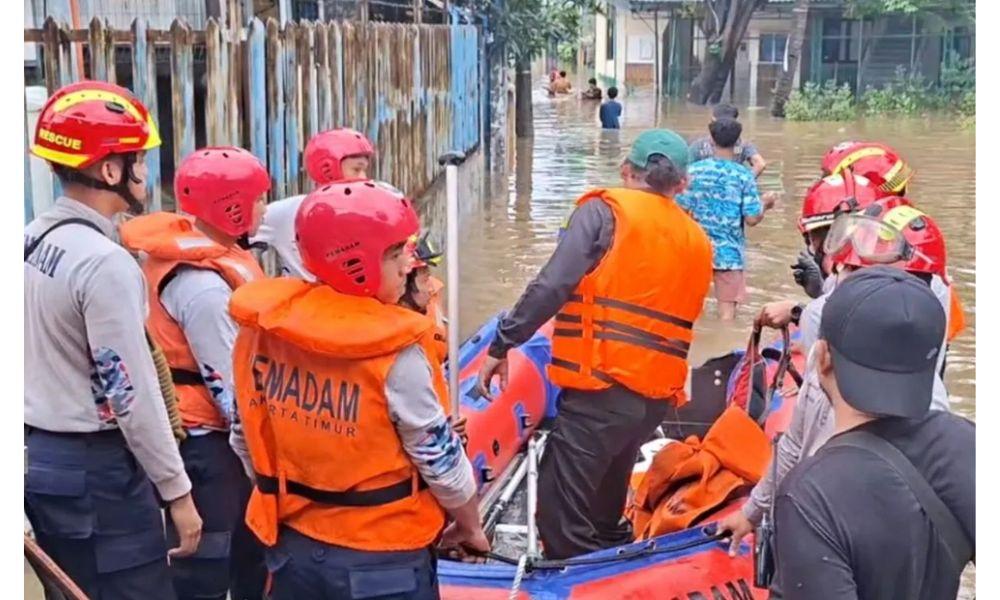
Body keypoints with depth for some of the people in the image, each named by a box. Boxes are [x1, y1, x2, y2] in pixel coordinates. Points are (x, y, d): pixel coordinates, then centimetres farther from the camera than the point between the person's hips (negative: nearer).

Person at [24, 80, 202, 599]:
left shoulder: (32, 240, 6)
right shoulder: (105, 262, -20)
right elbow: (132, 394, -20)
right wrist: (177, 492, -13)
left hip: (39, 457, 9)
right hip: (95, 469, -9)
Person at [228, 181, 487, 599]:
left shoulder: (262, 328, -6)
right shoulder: (395, 355, -21)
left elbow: (246, 437, 5)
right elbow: (441, 461, -13)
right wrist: (470, 527, 5)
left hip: (292, 547, 5)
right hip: (382, 561, -5)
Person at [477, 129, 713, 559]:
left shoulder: (605, 211, -2)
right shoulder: (697, 242, 17)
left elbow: (551, 286, -12)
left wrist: (501, 346, -8)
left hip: (602, 389, -7)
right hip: (657, 397, 7)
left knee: (563, 524, -5)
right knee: (602, 515, 23)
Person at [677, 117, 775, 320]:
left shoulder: (694, 170, -4)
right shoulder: (743, 175, -9)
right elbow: (752, 219, -11)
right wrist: (765, 205, 9)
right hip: (730, 252, -2)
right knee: (727, 312, 3)